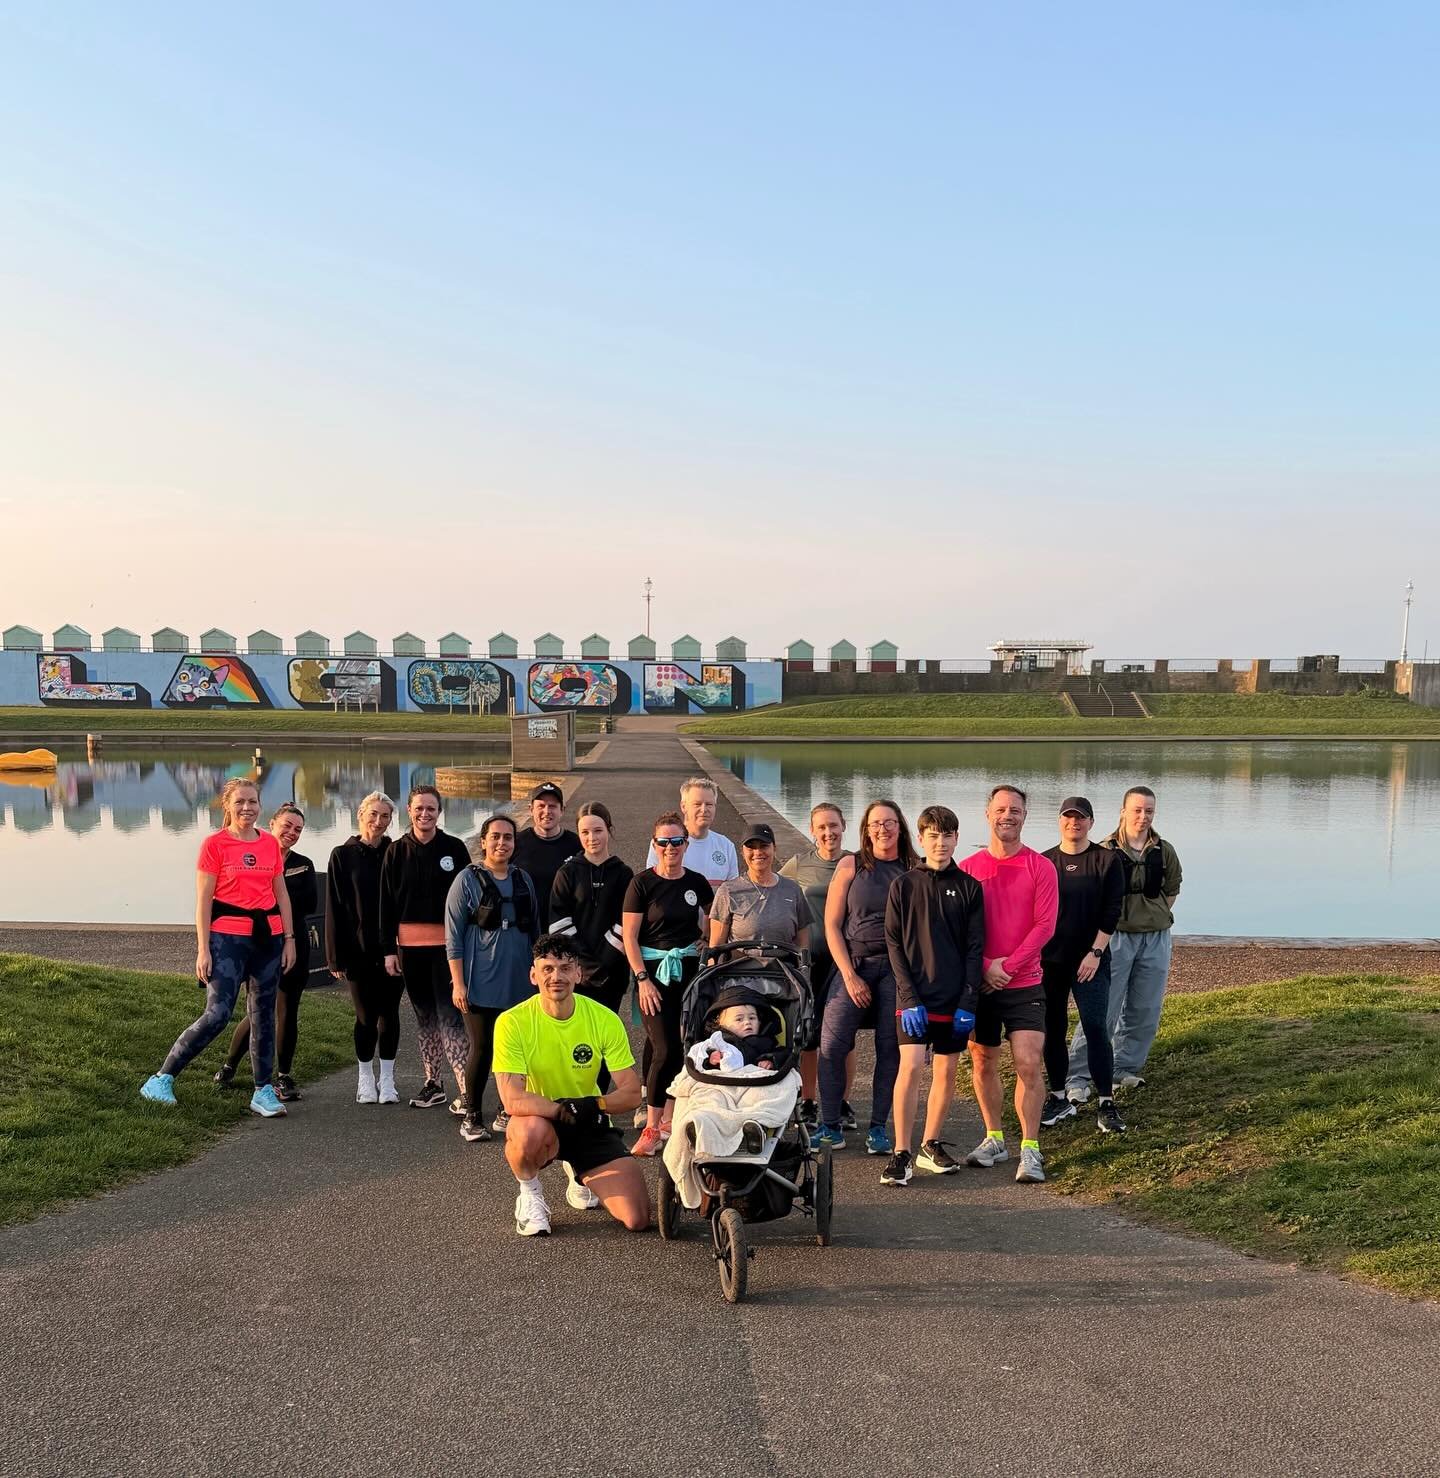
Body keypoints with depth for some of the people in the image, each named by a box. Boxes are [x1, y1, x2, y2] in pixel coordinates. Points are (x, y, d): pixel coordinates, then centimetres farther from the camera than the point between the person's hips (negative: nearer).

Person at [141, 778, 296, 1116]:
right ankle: (162, 1079, 3)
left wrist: (289, 939, 8)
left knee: (265, 1014, 8)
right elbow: (203, 900, -7)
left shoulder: (270, 844, 8)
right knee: (217, 1014, -12)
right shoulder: (214, 844, -5)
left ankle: (263, 1092, 17)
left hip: (267, 937, 5)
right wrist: (203, 949, -11)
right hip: (228, 938, -5)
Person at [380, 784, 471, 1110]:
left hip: (446, 944, -3)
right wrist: (388, 949, 3)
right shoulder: (397, 851, 7)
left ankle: (465, 1089, -9)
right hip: (410, 945, 3)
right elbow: (387, 903, 7)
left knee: (449, 1015, -9)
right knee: (424, 1015, 12)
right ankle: (433, 1083, 22)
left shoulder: (454, 848, 0)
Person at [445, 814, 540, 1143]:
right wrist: (458, 983, -11)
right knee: (481, 1047, -1)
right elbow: (453, 935, -6)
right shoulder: (468, 879, -4)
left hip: (518, 983, 4)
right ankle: (472, 1116, 12)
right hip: (480, 983, -4)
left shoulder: (523, 880, 11)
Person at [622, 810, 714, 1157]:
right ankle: (651, 1128, -2)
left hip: (688, 970, 4)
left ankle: (671, 1120, 18)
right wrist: (642, 978, -13)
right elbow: (629, 936, -7)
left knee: (685, 1047, 5)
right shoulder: (642, 882, -6)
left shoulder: (696, 882, 6)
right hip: (653, 972, -4)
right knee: (665, 1049, -12)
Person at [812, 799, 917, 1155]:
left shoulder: (916, 870, 6)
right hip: (855, 964, -1)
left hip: (899, 968, 1)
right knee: (832, 1045, -8)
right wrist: (849, 975, -5)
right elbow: (832, 925, 2)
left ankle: (878, 1128, 14)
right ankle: (829, 1126, 3)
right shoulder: (850, 866, 4)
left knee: (891, 1049, 2)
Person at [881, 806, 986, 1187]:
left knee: (947, 1072, 8)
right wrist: (910, 998, -10)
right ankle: (901, 1153, -5)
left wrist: (968, 1002, -5)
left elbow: (975, 947, 2)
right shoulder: (903, 885, 1)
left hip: (954, 999, 2)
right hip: (914, 998, -2)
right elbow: (894, 944, -2)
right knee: (911, 1067, -12)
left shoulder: (968, 887, 4)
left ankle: (931, 1145, 23)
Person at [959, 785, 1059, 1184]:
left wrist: (1007, 965, -14)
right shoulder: (968, 868, 2)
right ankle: (994, 1138, 26)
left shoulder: (1040, 867, -2)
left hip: (1024, 983, -2)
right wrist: (984, 967, -12)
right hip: (978, 982, 2)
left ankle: (1030, 1150, 0)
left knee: (1029, 1064, -8)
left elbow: (1045, 925, -7)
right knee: (982, 1062, 11)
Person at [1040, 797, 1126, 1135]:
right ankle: (1059, 1099, 18)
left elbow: (1111, 912, -3)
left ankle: (1106, 1103, -1)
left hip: (1091, 959, -3)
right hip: (1049, 960, 3)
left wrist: (1095, 952, -10)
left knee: (1095, 1027, -8)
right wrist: (1034, 952, 2)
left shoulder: (1107, 861, 0)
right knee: (1053, 1029, 7)